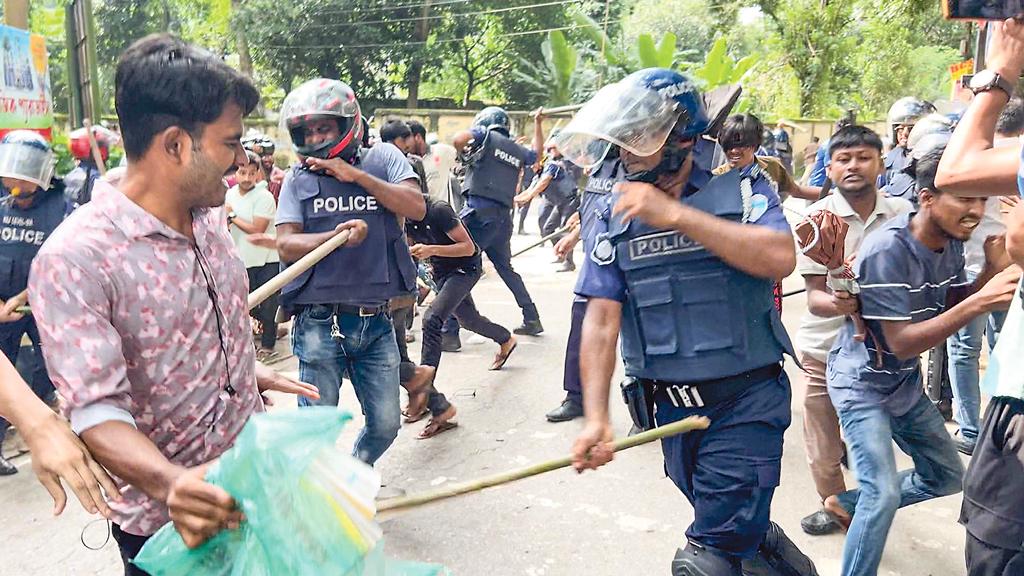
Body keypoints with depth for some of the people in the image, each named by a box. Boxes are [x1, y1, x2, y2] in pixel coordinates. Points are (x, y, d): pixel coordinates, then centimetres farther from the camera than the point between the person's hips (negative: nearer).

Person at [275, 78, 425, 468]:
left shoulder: (383, 158, 6)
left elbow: (416, 207, -9)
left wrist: (355, 175, -11)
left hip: (376, 321, 1)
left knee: (385, 425, 11)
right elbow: (286, 245, -4)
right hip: (320, 322, -1)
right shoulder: (299, 178, 5)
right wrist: (336, 235, -22)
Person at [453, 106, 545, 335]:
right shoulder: (517, 151, 19)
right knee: (505, 267, 23)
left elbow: (459, 138, -15)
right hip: (504, 216, 7)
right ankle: (532, 319, 27)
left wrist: (465, 156, 5)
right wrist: (538, 123, 50)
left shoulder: (486, 135, 3)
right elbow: (537, 153, 41)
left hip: (480, 211, -7)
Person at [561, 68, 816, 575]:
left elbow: (780, 259, -24)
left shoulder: (741, 191, -5)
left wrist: (676, 215, -24)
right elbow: (602, 318, -5)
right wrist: (595, 417, -15)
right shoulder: (616, 215, 2)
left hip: (745, 402, -4)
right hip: (672, 407, 4)